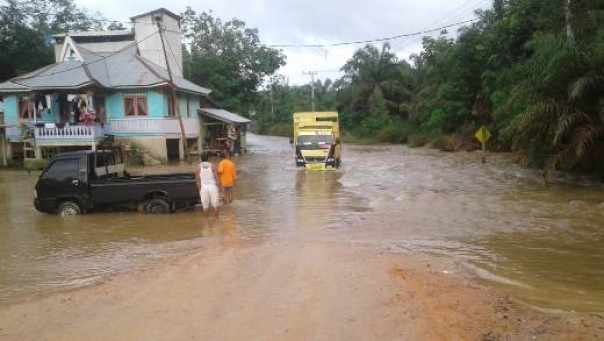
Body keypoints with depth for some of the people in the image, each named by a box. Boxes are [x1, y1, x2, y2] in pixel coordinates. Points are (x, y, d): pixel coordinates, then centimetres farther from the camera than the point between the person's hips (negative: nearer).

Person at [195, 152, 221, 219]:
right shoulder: (213, 166, -3)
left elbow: (198, 182, 0)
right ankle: (216, 219, 12)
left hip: (204, 187, 1)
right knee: (215, 205, 8)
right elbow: (216, 179, -5)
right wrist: (218, 188, 3)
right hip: (213, 186, -1)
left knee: (205, 206, 9)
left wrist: (200, 190, 10)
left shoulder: (198, 169, -1)